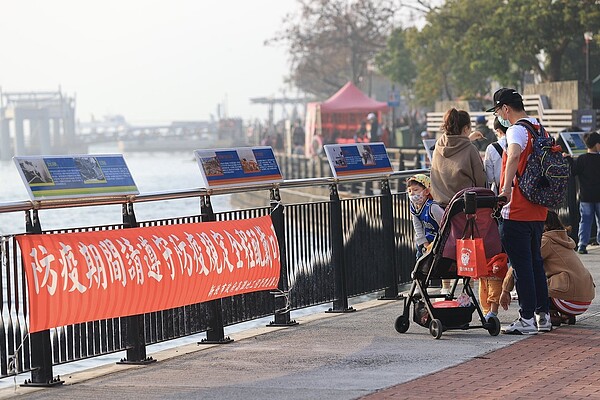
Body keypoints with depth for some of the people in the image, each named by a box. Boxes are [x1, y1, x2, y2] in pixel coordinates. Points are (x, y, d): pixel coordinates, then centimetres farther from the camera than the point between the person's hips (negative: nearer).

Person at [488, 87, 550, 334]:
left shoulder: (516, 130, -13)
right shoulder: (539, 129, 15)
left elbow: (514, 157, -34)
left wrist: (506, 190, -33)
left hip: (517, 211, -9)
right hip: (538, 210, 9)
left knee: (521, 265, -4)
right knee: (535, 261, 16)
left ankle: (527, 319, -3)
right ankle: (542, 315, 19)